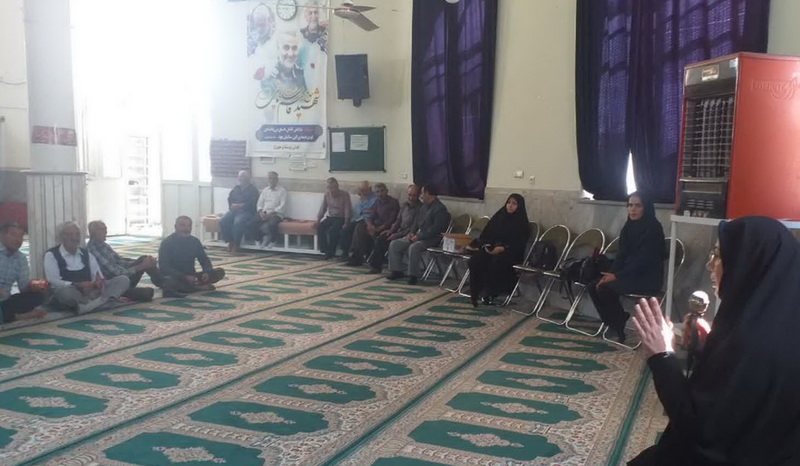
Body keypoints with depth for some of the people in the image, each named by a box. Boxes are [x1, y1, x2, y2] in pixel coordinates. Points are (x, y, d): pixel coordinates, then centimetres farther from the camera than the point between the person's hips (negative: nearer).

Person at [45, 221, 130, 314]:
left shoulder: (86, 253, 15)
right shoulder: (51, 255, 0)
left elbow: (98, 276, 8)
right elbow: (54, 282, -12)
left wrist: (99, 281, -19)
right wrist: (78, 285, -26)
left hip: (90, 291, 5)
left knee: (123, 280, -14)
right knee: (66, 291, -43)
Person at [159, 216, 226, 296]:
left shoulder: (195, 241, 4)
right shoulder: (167, 243, -10)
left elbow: (205, 260, 8)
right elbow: (164, 267, -17)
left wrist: (207, 273, -17)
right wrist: (185, 277, -30)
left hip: (191, 277, 5)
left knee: (220, 272, -12)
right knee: (169, 281, -42)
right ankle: (198, 287, -22)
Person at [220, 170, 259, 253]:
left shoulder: (253, 189, 5)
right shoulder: (235, 188, 23)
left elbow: (252, 203, -7)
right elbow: (229, 199, 16)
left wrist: (240, 205, -15)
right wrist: (232, 206, -5)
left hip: (246, 211, -5)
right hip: (233, 210, 5)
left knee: (238, 222, -36)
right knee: (223, 221, -23)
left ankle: (236, 244, -20)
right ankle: (230, 241, -9)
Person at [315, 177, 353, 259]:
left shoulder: (345, 195, -9)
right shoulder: (327, 194, 5)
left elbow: (348, 210, -13)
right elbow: (323, 208, 9)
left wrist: (346, 223, -25)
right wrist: (318, 220, -3)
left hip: (341, 218, -5)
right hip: (330, 218, 5)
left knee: (332, 230, -32)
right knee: (320, 227, -23)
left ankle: (331, 252, -19)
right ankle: (325, 250, -17)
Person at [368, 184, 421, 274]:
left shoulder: (420, 208, -13)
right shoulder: (405, 205, 13)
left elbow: (414, 228, -18)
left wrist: (398, 235, -20)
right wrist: (391, 230, 3)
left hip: (408, 235, -8)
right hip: (400, 232, 8)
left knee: (390, 242, -28)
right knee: (380, 239, -10)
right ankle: (375, 265, -7)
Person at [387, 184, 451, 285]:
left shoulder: (440, 209, -13)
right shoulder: (424, 207, 17)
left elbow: (435, 229, -21)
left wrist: (419, 237, -22)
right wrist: (413, 233, 4)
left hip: (431, 238, -9)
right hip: (418, 236, 9)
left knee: (414, 247, -37)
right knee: (394, 244, -2)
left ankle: (413, 276, -26)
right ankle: (397, 271, 3)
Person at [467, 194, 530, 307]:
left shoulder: (522, 223, 1)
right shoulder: (499, 217, 16)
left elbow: (519, 244, -8)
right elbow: (487, 233, 15)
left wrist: (503, 248, -22)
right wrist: (485, 244, -5)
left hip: (511, 253, -4)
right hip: (491, 249, 4)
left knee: (495, 262, -37)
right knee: (475, 260, -25)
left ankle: (491, 295, -26)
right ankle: (475, 294, -23)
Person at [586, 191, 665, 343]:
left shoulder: (653, 228, -14)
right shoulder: (629, 226, 9)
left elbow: (643, 260, -20)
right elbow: (622, 254, 8)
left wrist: (617, 276, -22)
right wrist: (610, 274, -9)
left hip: (647, 278, -8)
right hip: (630, 274, 8)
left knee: (606, 288, -26)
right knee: (593, 286, -11)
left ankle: (619, 326, -5)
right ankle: (617, 320, 2)